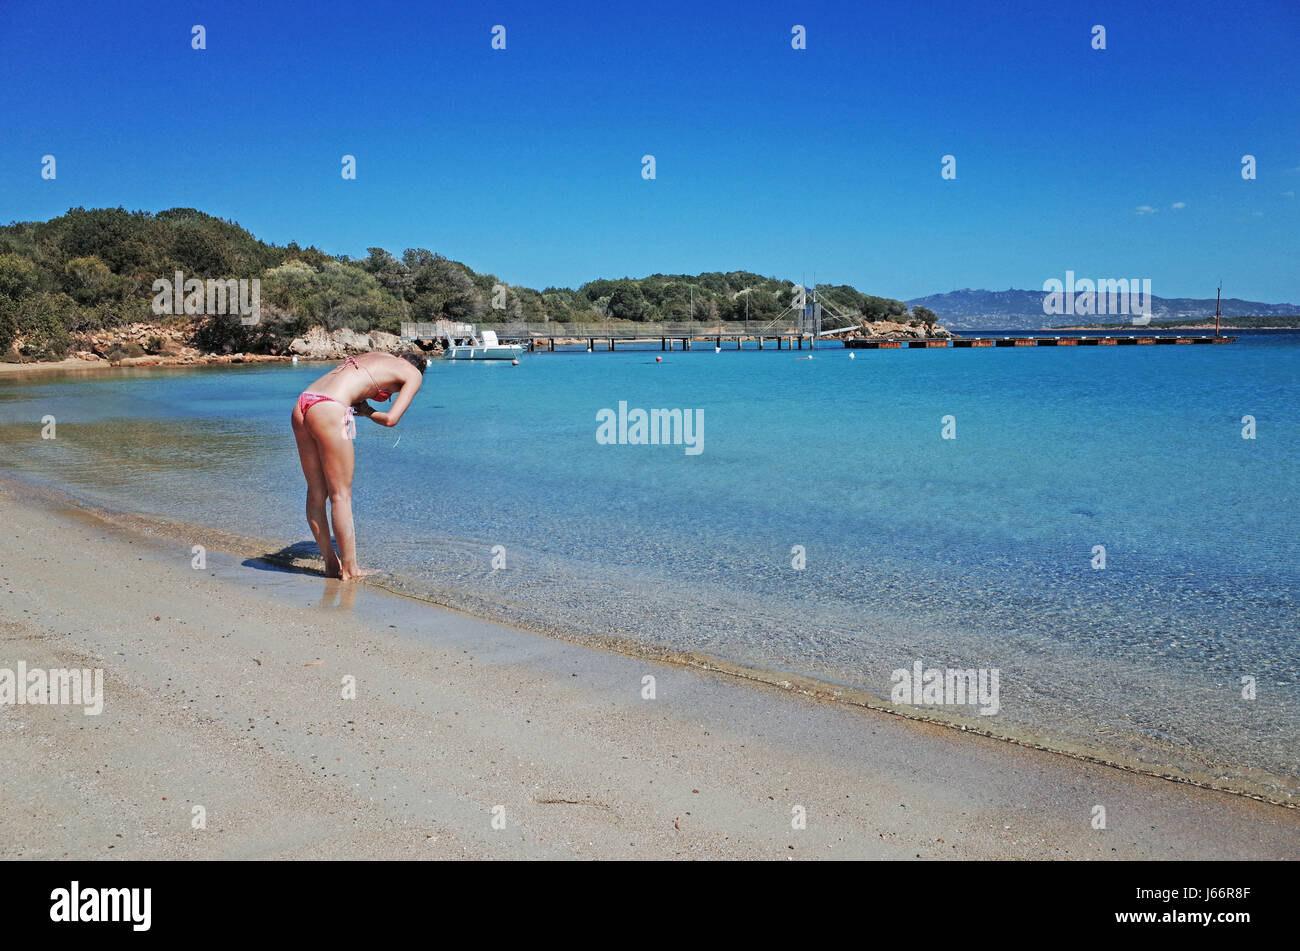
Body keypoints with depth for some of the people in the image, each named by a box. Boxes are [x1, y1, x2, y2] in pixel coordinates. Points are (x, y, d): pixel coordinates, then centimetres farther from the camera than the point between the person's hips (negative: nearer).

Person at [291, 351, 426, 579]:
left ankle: (331, 565, 24)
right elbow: (390, 419, 0)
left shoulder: (377, 357, 31)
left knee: (316, 492, 14)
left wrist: (358, 402, 9)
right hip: (328, 410, -8)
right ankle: (349, 570, 11)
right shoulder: (414, 374, 11)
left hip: (301, 406, 8)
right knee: (341, 495, 3)